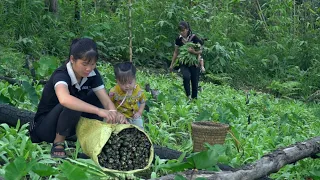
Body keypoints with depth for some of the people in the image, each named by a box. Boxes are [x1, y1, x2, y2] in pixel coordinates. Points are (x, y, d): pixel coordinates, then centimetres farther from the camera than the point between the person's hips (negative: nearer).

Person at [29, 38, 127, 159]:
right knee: (72, 104, -34)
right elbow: (64, 99, -53)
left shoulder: (92, 74, -10)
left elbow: (107, 101, -17)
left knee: (96, 96, -9)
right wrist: (98, 110, -59)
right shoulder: (61, 75, -30)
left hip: (69, 125, 6)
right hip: (44, 127, -6)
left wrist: (115, 116, -40)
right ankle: (58, 144, -16)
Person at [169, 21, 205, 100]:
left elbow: (200, 50, -6)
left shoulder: (194, 38, -8)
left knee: (194, 82, 0)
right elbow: (176, 52, 13)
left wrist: (193, 51, -26)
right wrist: (172, 64, 17)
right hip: (184, 63, 2)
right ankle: (188, 96, -18)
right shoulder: (179, 39, 3)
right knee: (186, 76, -27)